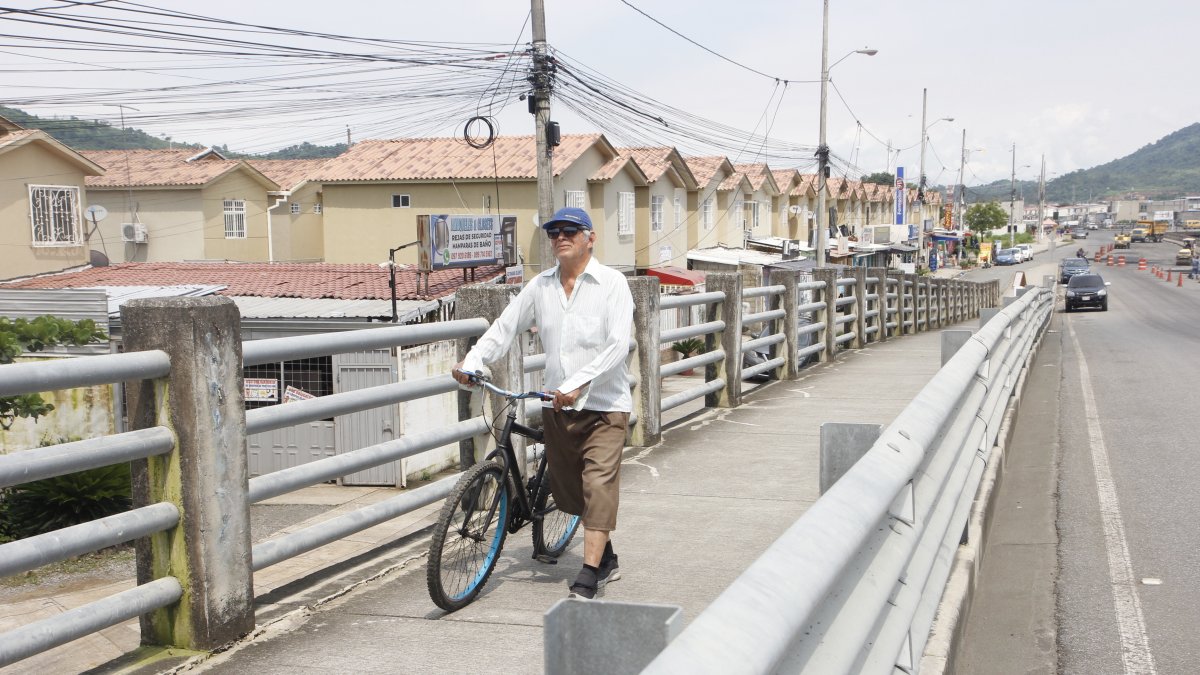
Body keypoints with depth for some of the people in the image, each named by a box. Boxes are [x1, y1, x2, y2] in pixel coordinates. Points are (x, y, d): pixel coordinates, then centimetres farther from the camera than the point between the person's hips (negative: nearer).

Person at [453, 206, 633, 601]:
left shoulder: (611, 283, -7)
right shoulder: (540, 286, 7)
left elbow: (618, 345, -17)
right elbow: (504, 328, 8)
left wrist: (577, 384, -27)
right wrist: (472, 362, -9)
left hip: (604, 405, -5)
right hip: (557, 406, 6)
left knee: (598, 485, -14)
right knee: (568, 490, 12)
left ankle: (587, 579, -12)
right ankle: (606, 559, 31)